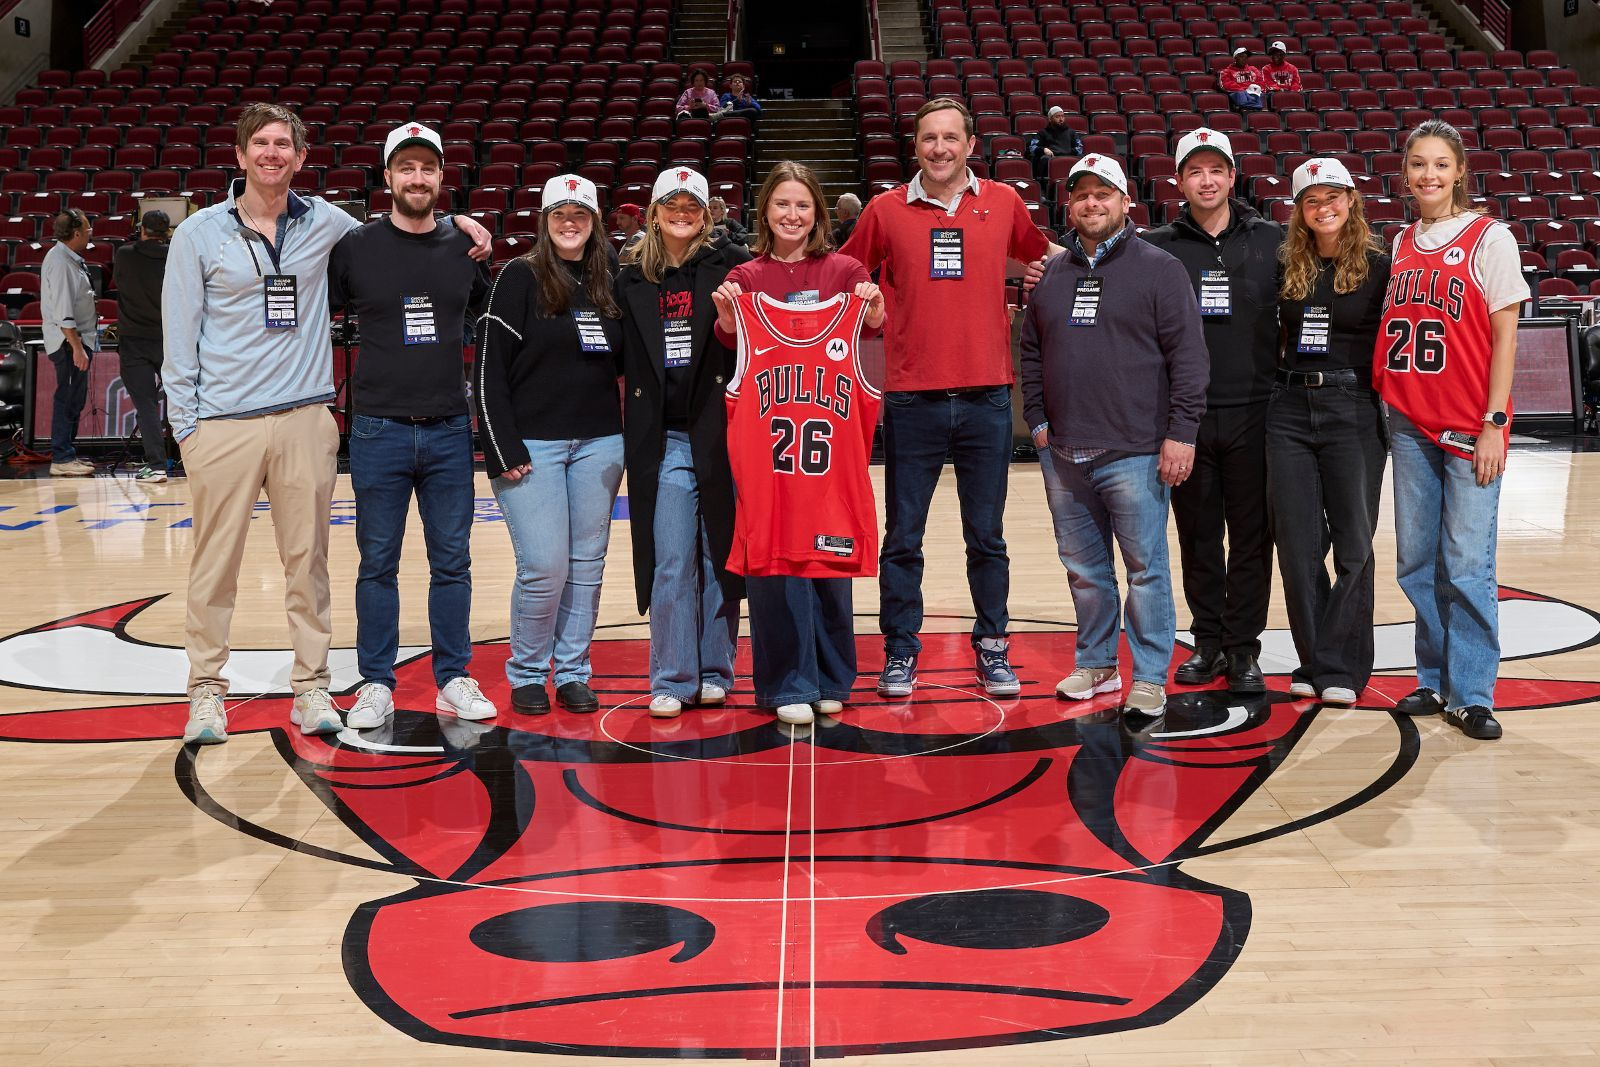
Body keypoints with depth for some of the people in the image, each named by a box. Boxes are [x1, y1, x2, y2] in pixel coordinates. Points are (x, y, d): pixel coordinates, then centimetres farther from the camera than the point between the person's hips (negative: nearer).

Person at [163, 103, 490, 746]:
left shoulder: (325, 223, 8)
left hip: (305, 420, 2)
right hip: (223, 424, -2)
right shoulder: (200, 233, 3)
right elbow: (178, 335, 4)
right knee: (215, 564, 2)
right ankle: (206, 692, 14)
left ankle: (311, 687, 16)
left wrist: (455, 220, 10)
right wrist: (184, 421, -2)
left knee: (307, 560, 6)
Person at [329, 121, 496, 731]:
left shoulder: (464, 249, 6)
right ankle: (376, 685, 16)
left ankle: (454, 680, 19)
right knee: (378, 564, 5)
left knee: (452, 562, 8)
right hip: (379, 429, -2)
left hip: (449, 430, 2)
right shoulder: (354, 247, 0)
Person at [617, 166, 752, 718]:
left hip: (721, 434, -1)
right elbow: (622, 359, 15)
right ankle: (673, 680, 10)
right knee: (671, 564, 1)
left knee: (722, 556, 6)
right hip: (664, 442, 1)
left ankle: (715, 673, 18)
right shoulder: (631, 280, 10)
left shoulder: (730, 265, 2)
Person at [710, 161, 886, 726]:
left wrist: (874, 309, -18)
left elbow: (875, 331, 1)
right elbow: (732, 351, 6)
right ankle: (788, 684, 9)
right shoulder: (745, 277, 9)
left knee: (830, 552, 6)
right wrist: (727, 315, -12)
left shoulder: (844, 272, 8)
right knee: (773, 558, -1)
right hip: (765, 441, 0)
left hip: (832, 441, 0)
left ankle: (830, 679, 20)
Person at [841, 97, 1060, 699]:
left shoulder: (1003, 203, 5)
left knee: (987, 536, 9)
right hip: (911, 399, -1)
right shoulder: (886, 210, 3)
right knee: (902, 538, 6)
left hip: (987, 395, 1)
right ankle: (900, 650, 17)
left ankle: (992, 647, 21)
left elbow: (1042, 255, 22)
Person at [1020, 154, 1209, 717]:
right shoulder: (1051, 273, 14)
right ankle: (1096, 664, 27)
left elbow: (1188, 356, -6)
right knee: (1084, 568, 13)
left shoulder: (1159, 268, -1)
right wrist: (1037, 418, 10)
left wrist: (1181, 432, -11)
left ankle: (1150, 678, 9)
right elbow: (1032, 353, 20)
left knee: (1146, 569, -1)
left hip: (1134, 454, -5)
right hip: (1063, 455, 5)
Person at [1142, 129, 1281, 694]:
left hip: (1253, 413, 0)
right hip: (1187, 415, 0)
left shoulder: (1272, 240, 6)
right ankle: (1208, 641, 21)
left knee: (1251, 536, 4)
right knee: (1198, 537, 8)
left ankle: (1243, 648, 14)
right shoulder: (1157, 247, 4)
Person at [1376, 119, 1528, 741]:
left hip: (1468, 427, -5)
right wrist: (1386, 399, 5)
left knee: (1467, 567, -5)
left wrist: (1494, 423, -10)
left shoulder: (1489, 238, -2)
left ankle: (1472, 695, 4)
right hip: (1409, 424, 5)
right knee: (1417, 563, 8)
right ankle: (1435, 682, 20)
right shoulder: (1402, 245, 12)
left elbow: (1504, 335, -5)